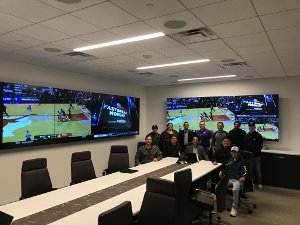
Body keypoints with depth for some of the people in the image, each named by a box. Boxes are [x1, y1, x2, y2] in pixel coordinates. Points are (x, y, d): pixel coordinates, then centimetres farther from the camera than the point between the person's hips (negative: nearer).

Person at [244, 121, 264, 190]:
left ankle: (259, 184, 5)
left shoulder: (258, 136, 0)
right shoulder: (246, 136, 11)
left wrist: (255, 152, -11)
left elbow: (260, 146, -2)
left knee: (257, 170, 0)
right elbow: (244, 146, 11)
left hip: (256, 156, -3)